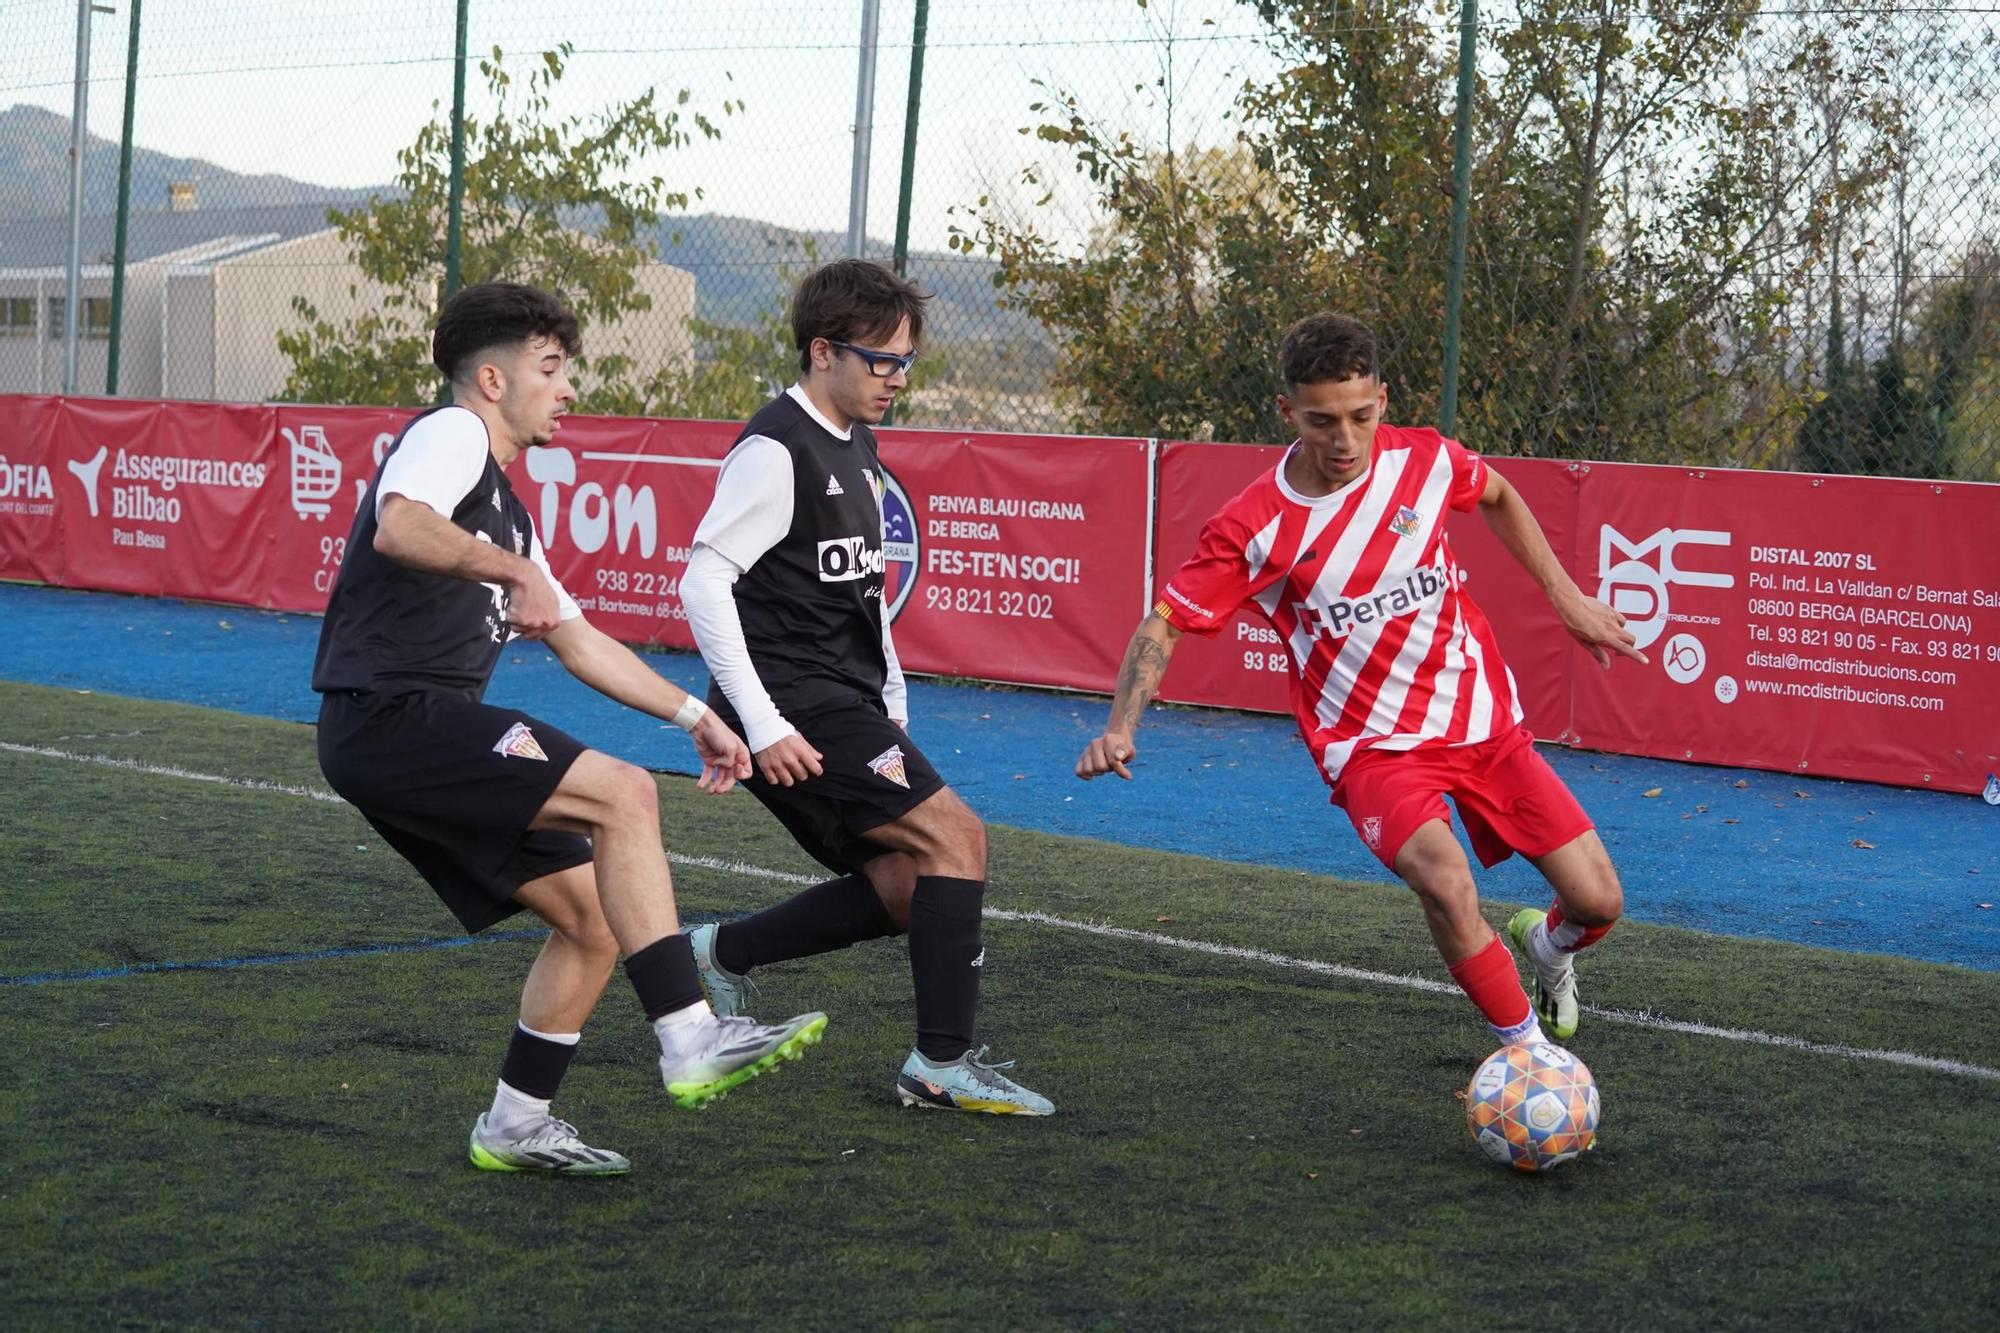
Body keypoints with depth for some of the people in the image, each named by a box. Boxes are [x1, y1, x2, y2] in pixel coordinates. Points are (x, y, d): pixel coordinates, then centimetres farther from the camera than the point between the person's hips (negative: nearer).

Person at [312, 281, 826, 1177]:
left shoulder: (507, 514, 28)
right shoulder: (451, 434, -2)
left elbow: (577, 639, 34)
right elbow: (397, 527, -24)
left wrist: (695, 715, 29)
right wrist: (515, 567, -34)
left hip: (421, 738, 10)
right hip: (390, 717, -10)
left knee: (596, 915, 7)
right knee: (624, 793, -21)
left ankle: (516, 1125, 16)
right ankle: (690, 1043, -25)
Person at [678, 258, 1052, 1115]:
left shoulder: (856, 449, 16)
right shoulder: (776, 450, -13)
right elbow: (703, 585, -19)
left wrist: (894, 712, 18)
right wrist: (762, 725, -23)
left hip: (846, 705, 9)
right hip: (796, 708, -9)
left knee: (903, 889, 7)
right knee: (956, 836, -15)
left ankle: (724, 954, 20)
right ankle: (942, 1064, -9)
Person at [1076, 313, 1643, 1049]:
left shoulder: (1425, 460, -9)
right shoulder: (1253, 527, -17)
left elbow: (1498, 498, 14)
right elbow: (1164, 623, -9)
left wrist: (1567, 597, 13)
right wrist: (1120, 729, -23)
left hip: (1486, 724, 4)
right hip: (1374, 746, -4)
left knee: (1598, 902, 2)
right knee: (1447, 883, -32)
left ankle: (1546, 945, 41)